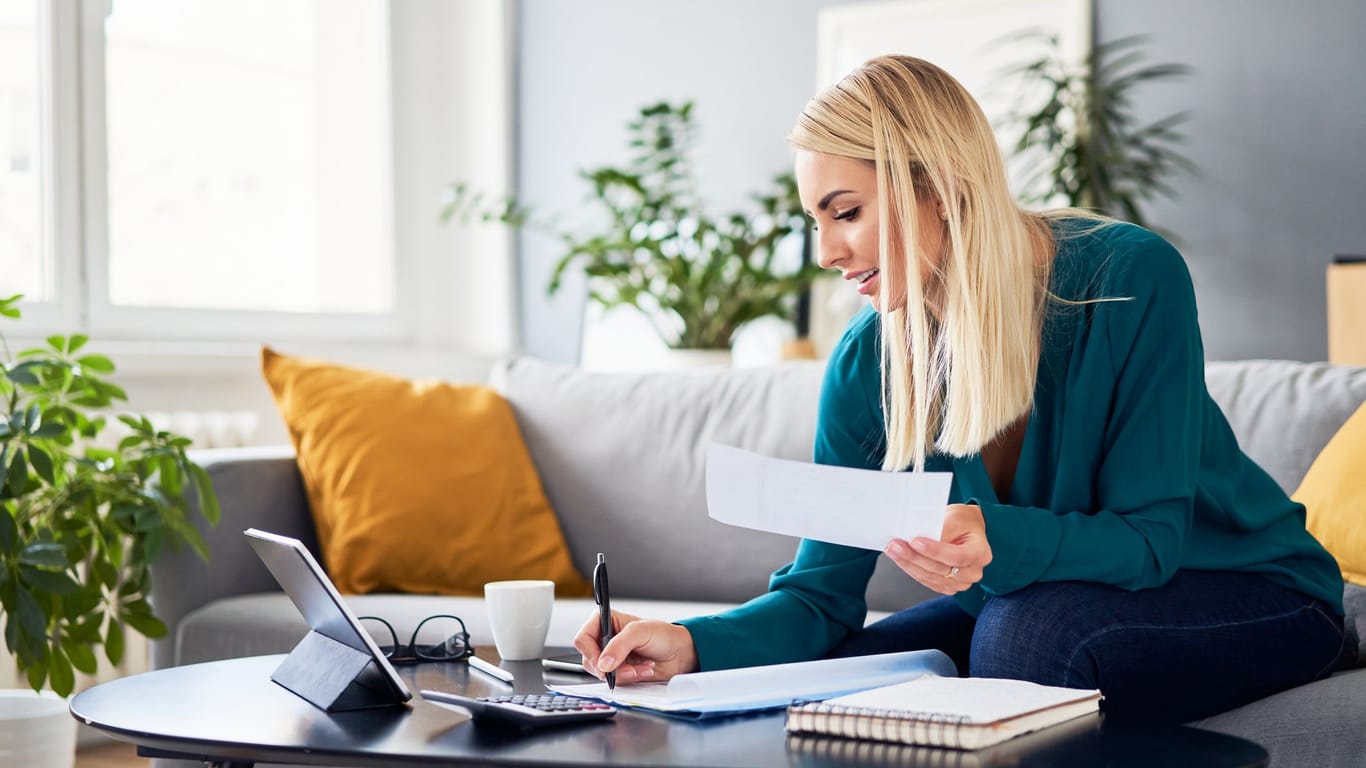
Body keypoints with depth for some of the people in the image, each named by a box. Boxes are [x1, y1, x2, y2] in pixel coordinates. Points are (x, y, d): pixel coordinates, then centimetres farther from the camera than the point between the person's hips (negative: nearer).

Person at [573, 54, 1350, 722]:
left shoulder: (1131, 277, -25)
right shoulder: (869, 363, -11)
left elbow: (1150, 538, -24)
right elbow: (821, 594, -10)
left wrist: (998, 543, -45)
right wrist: (695, 643, -31)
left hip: (1251, 593, -4)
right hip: (1025, 601, 4)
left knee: (1030, 627, -34)